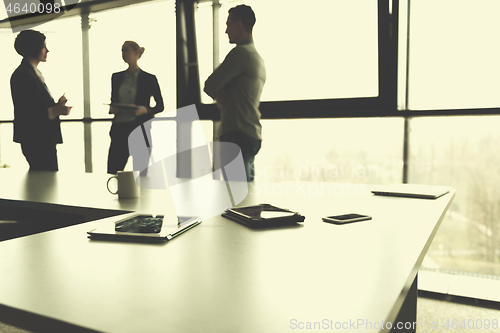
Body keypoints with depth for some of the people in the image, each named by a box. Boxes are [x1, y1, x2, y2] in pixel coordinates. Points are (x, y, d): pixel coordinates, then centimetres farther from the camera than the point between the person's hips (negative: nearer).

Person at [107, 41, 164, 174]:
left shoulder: (149, 79, 1)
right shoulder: (116, 77, 13)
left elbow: (160, 106, 4)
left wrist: (145, 110, -13)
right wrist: (112, 109, -1)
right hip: (119, 128, 4)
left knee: (140, 171, -2)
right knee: (112, 169, 0)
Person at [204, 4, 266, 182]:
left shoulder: (240, 52, -9)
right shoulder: (257, 58, 22)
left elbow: (209, 86, -11)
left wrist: (217, 94, 9)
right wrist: (220, 96, 2)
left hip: (237, 135, -10)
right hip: (252, 135, 10)